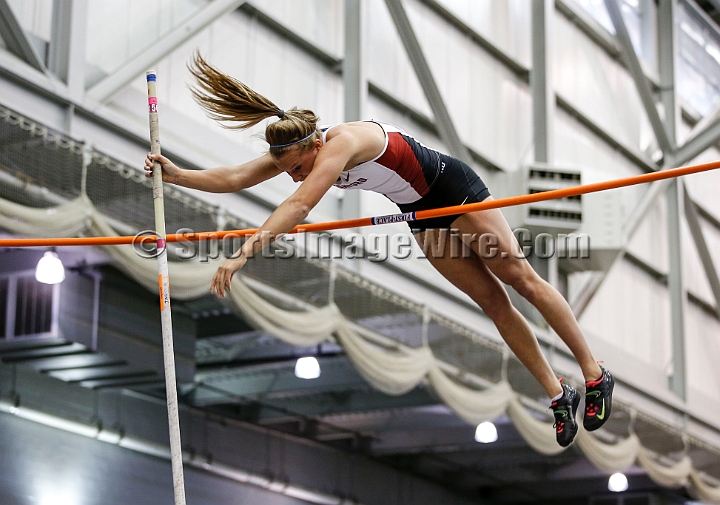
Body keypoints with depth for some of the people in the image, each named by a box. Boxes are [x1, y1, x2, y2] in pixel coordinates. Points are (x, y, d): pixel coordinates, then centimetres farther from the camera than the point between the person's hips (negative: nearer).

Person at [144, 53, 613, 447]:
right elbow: (235, 177, -13)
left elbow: (298, 207, -47)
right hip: (425, 216, 7)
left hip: (456, 189, -7)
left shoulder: (343, 142, -36)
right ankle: (559, 394, 10)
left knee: (522, 278, -1)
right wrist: (175, 174, -25)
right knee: (492, 301, 6)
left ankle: (595, 373, 7)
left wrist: (244, 253, -53)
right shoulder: (294, 150, -11)